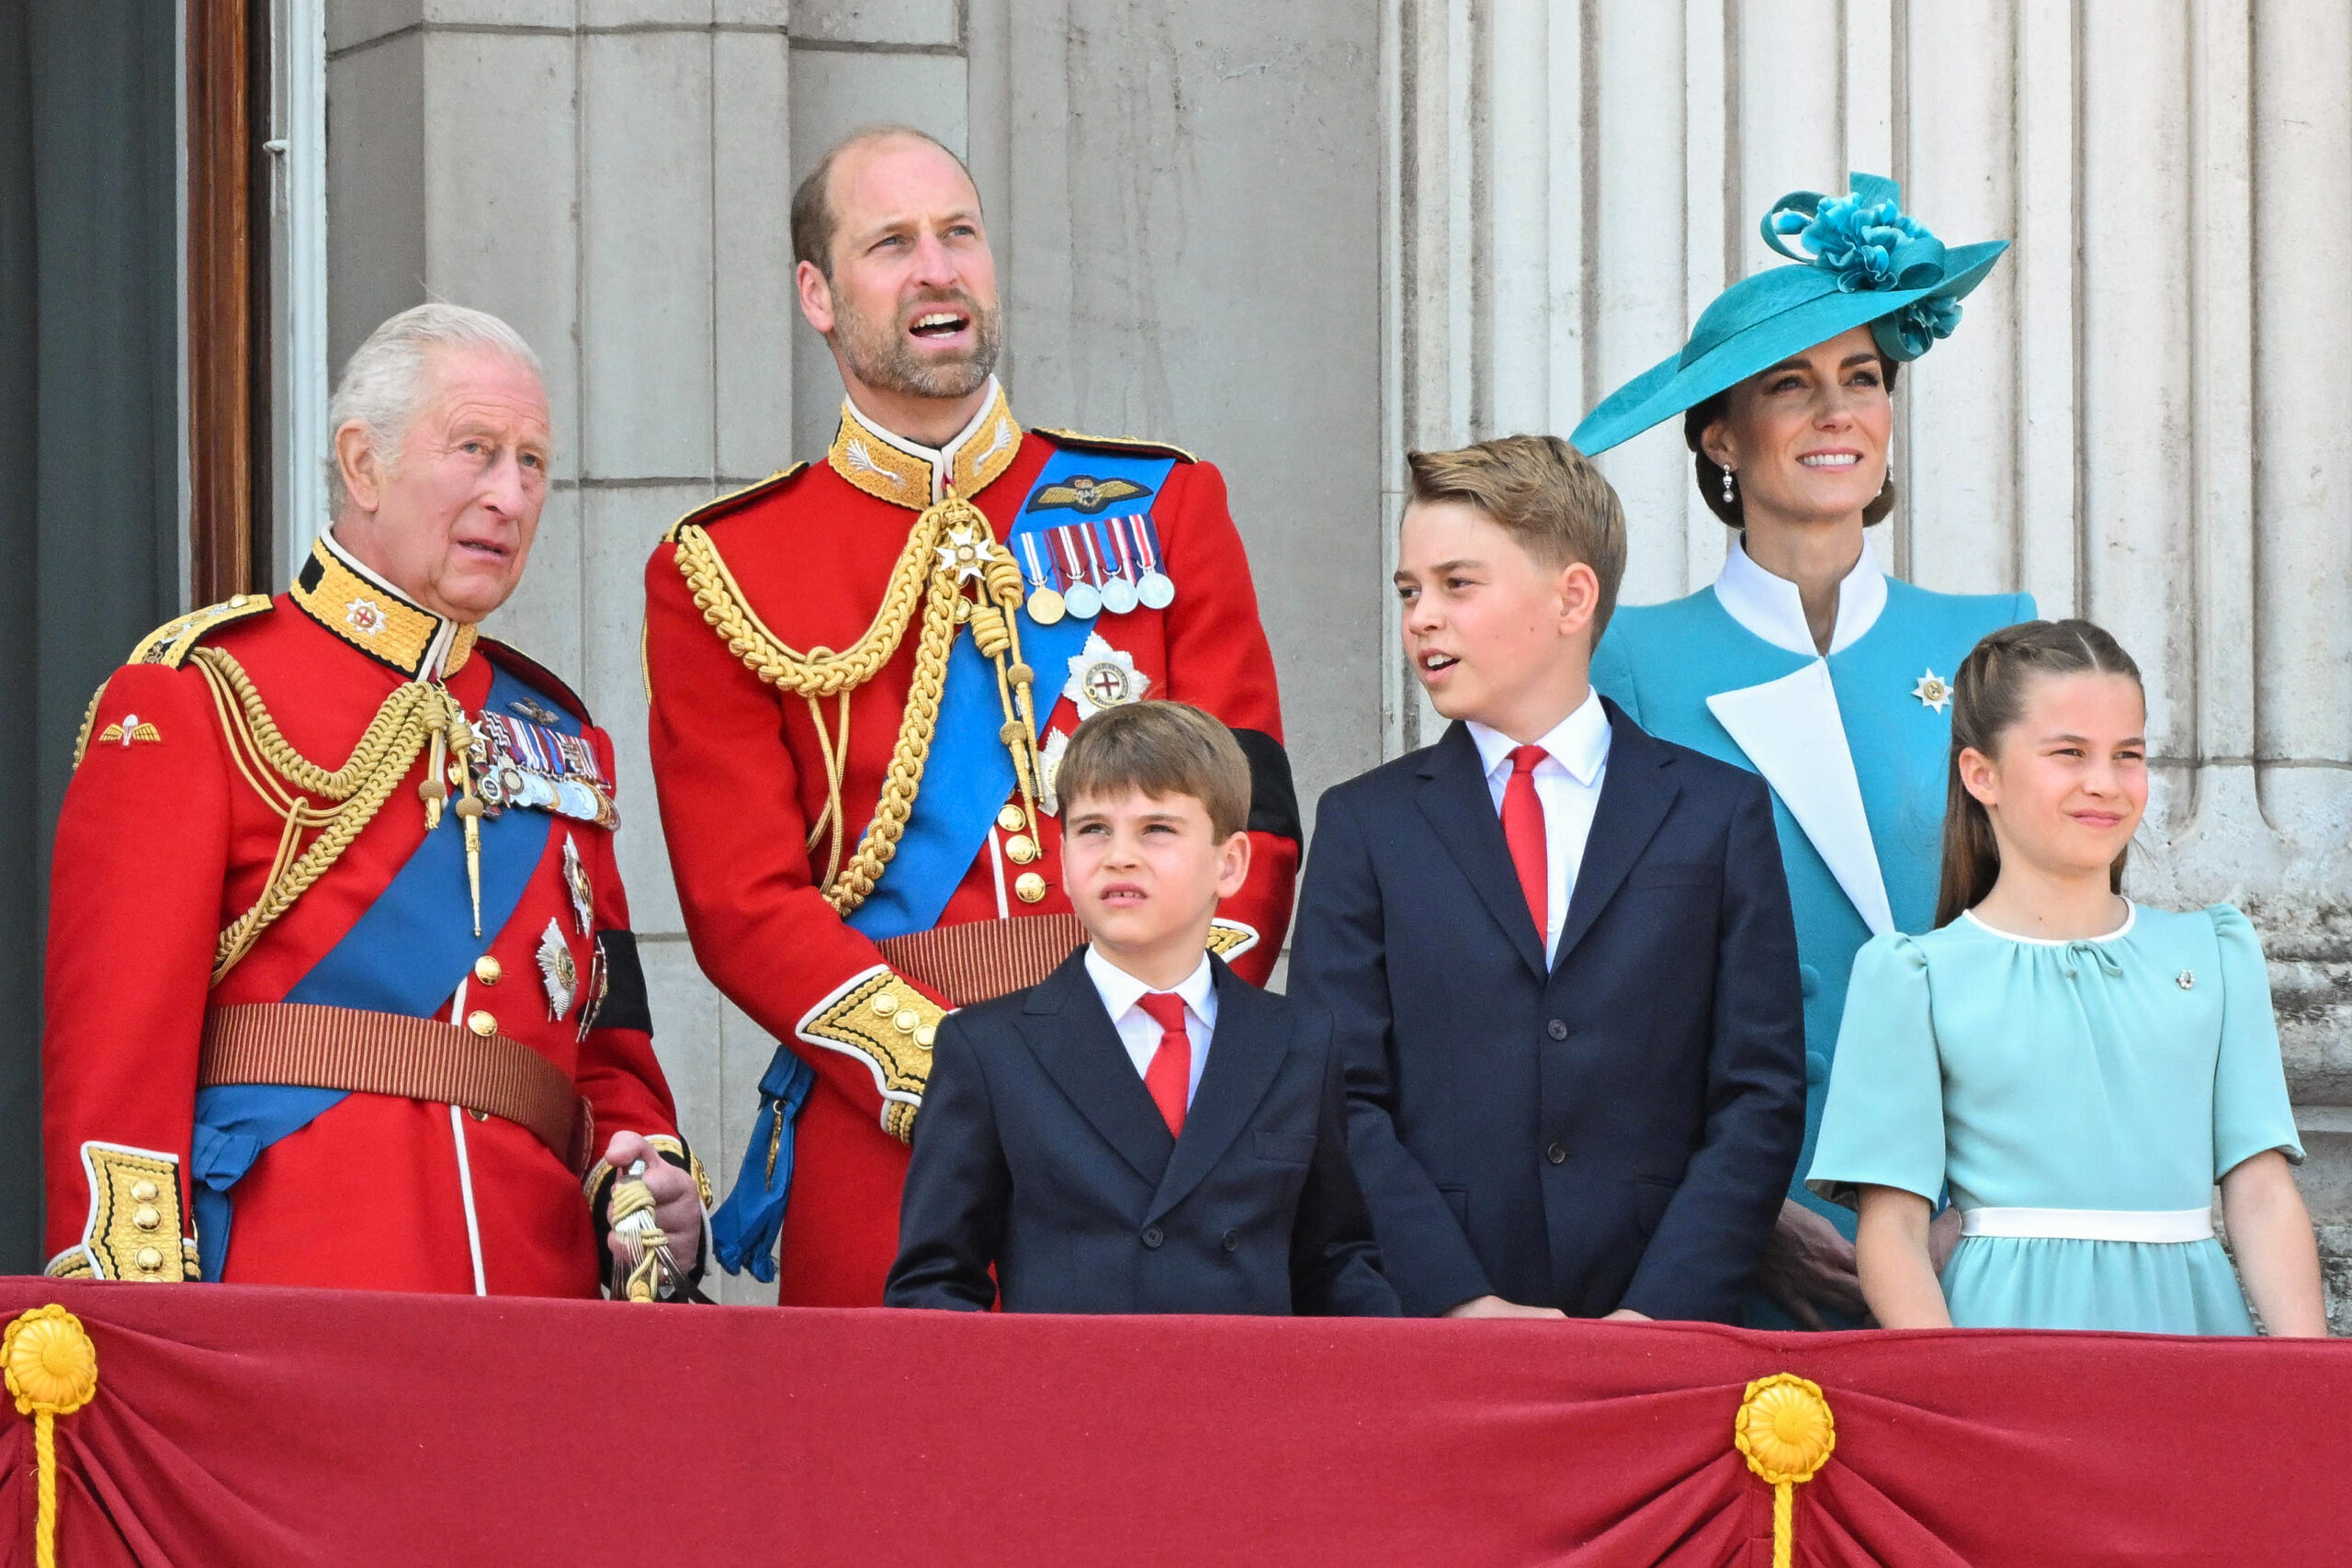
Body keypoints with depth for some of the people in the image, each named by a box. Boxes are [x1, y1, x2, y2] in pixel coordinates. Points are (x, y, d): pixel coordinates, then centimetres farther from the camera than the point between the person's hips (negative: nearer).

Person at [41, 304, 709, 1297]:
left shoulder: (558, 736, 20)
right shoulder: (196, 700, 2)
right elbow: (114, 1051, -5)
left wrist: (654, 1184, 0)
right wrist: (136, 1345, -15)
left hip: (537, 1286, 5)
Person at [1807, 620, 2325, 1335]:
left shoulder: (2216, 954, 13)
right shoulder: (1913, 975, 4)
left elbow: (2263, 1196, 8)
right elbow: (1892, 1229, -1)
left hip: (2190, 1313, 3)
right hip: (2010, 1323, -3)